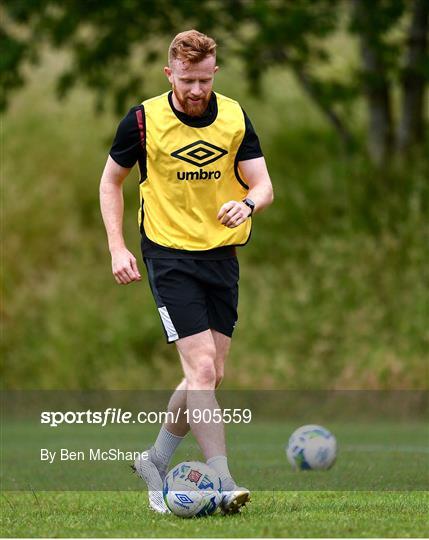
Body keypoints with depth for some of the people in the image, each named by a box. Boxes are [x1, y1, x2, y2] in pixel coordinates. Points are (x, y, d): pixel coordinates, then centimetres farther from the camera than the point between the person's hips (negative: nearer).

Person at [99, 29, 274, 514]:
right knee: (202, 367, -16)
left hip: (222, 255, 4)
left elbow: (262, 185, -1)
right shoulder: (143, 120, -7)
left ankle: (156, 462, 27)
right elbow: (111, 181, 6)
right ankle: (222, 483, -15)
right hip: (170, 255, -4)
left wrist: (247, 204, -25)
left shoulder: (235, 118, 1)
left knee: (209, 376, 7)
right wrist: (117, 248, -3)